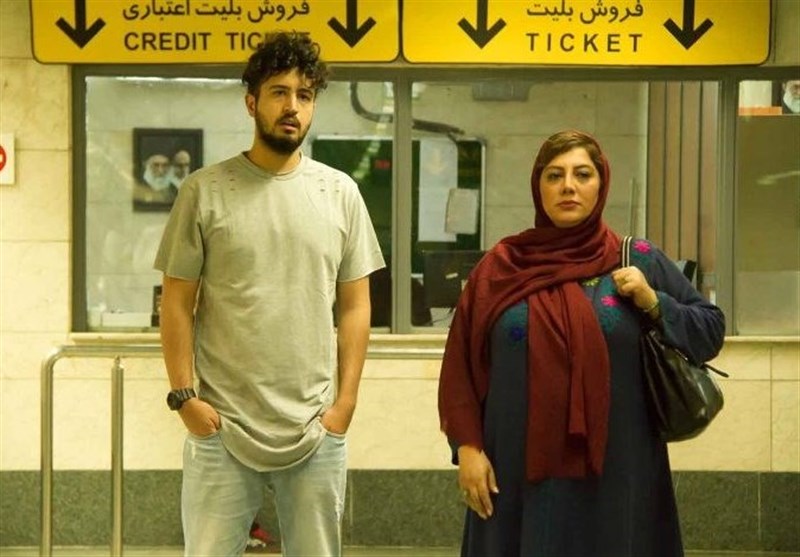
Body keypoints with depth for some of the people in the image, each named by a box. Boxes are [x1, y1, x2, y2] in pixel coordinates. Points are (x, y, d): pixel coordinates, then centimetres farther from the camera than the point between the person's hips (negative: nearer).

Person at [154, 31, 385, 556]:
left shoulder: (340, 193, 5)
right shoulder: (206, 190, -1)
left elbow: (354, 308, 6)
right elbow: (177, 303, 1)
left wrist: (345, 402, 0)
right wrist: (183, 395, -6)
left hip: (316, 429, 2)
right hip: (222, 427, -2)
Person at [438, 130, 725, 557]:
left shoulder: (637, 262, 3)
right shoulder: (500, 268, 4)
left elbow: (711, 333, 6)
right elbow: (460, 366, 4)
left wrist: (652, 302, -9)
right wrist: (467, 447, -3)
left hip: (613, 469, 0)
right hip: (518, 468, 1)